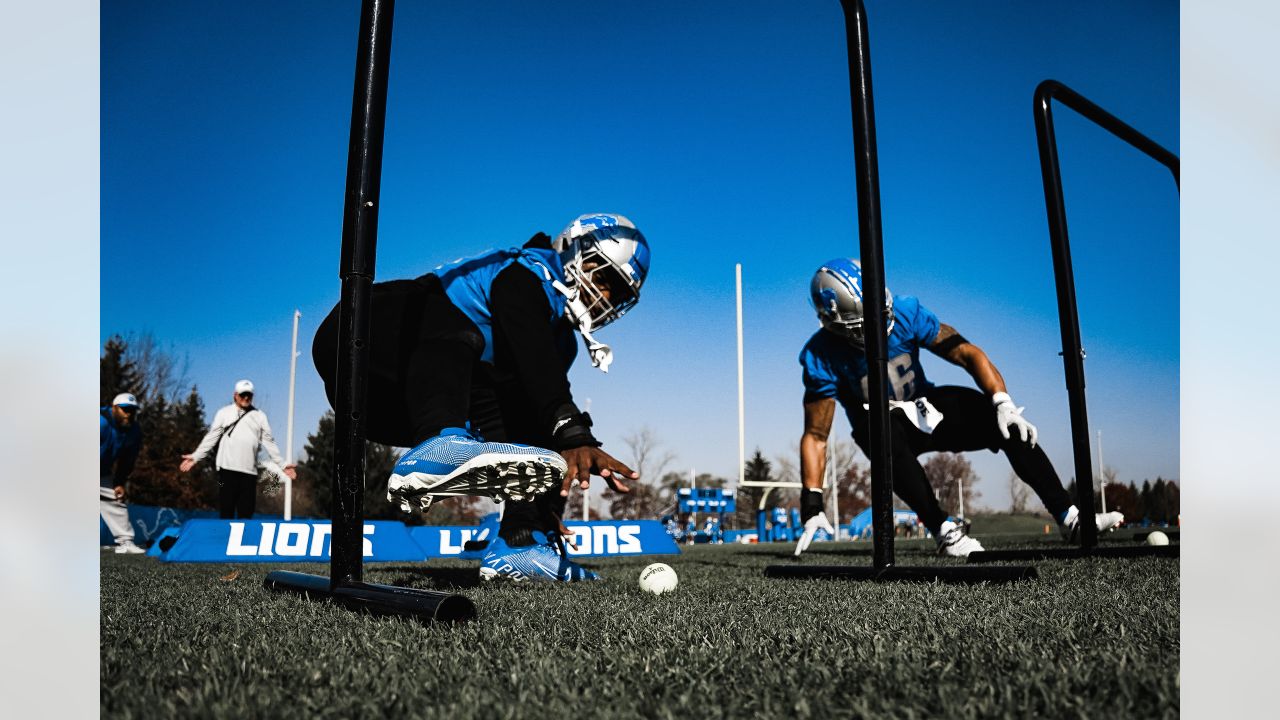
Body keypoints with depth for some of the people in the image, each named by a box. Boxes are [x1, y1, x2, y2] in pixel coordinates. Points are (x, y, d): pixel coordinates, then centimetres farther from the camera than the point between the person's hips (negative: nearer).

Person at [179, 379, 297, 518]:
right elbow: (211, 437, 9)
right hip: (227, 467, -1)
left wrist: (282, 465, 7)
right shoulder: (224, 412, 10)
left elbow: (269, 442, 12)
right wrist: (195, 456, 0)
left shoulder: (260, 416, 12)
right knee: (226, 509, -2)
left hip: (249, 470, 1)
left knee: (246, 512, 1)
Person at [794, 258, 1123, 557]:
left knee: (1009, 426, -19)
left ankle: (1069, 518, -10)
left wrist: (1003, 403, -33)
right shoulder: (822, 357, -24)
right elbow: (815, 436, -22)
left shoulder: (905, 312, -19)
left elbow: (967, 353, -18)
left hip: (926, 407, 3)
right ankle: (943, 531, -29)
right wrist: (811, 505, -29)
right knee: (888, 435, -40)